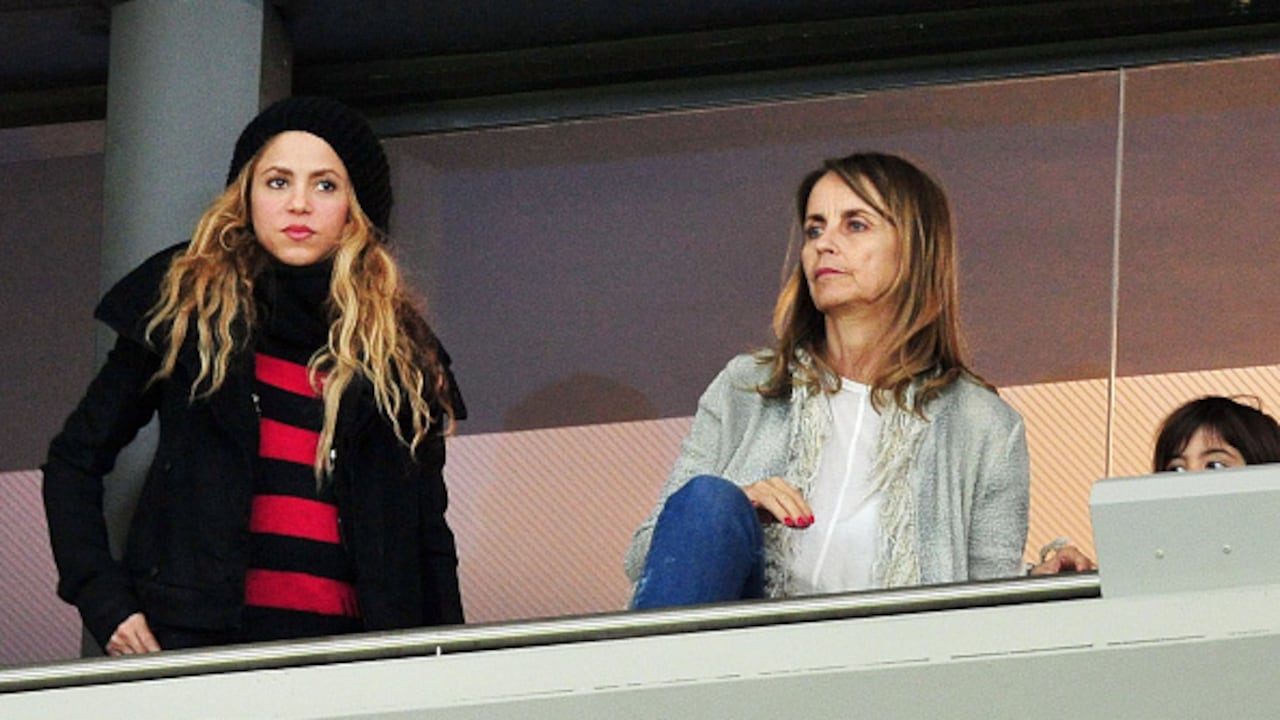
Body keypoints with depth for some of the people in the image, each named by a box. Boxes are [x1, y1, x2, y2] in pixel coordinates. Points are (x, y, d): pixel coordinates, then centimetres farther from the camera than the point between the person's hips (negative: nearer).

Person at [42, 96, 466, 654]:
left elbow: (429, 539, 17)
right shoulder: (188, 308, 12)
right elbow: (74, 458, 15)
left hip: (345, 645, 2)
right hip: (199, 641, -1)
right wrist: (101, 597, 1)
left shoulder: (400, 349, 16)